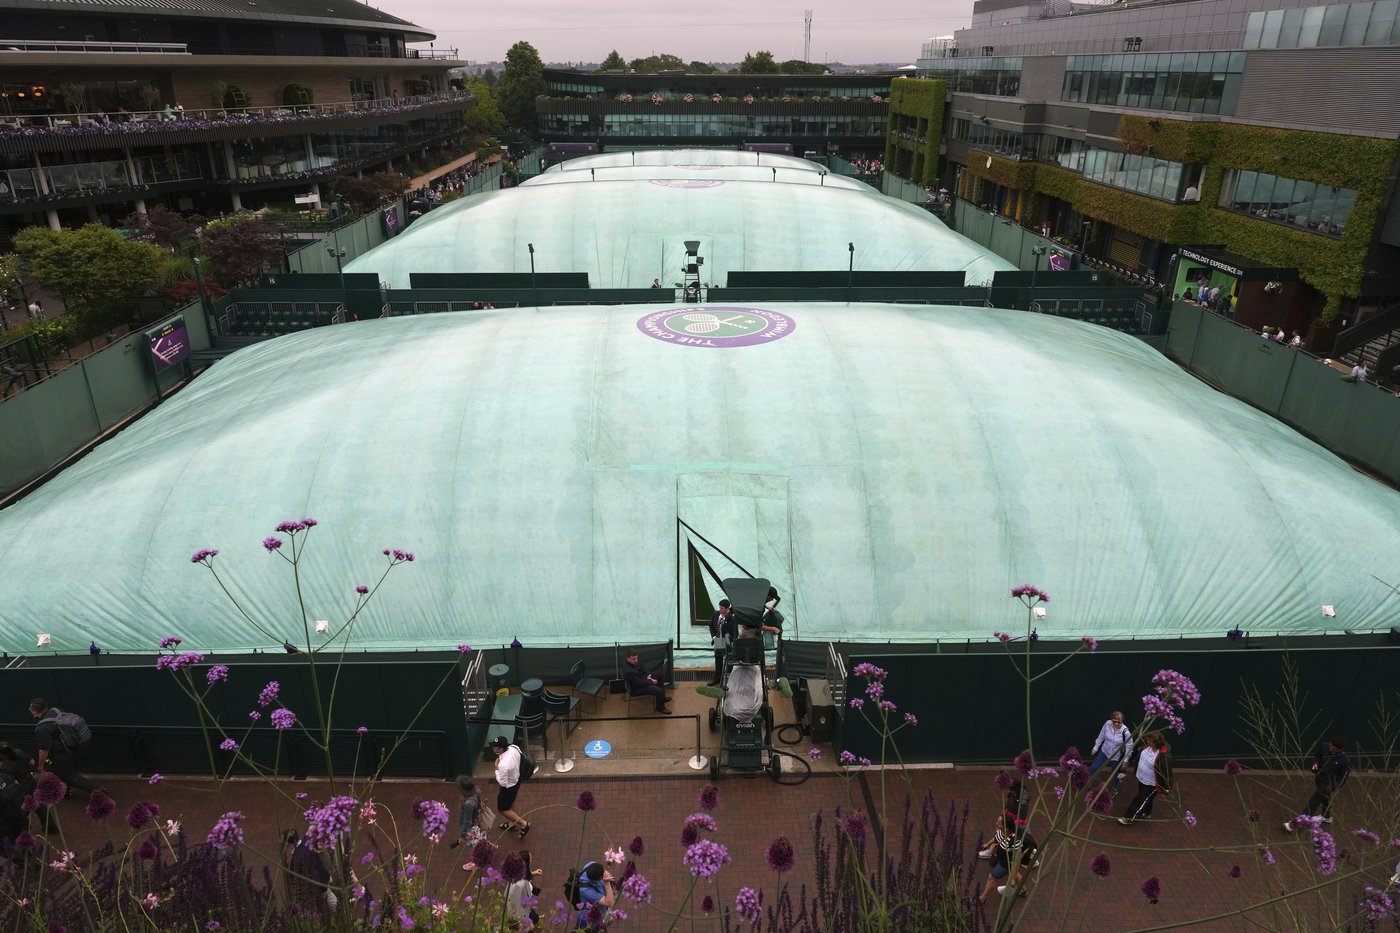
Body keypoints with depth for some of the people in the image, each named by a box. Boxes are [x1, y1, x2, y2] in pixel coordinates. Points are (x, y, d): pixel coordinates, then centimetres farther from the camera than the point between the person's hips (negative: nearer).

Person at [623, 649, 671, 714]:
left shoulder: (636, 661, -10)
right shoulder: (628, 671, -37)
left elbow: (644, 670, 8)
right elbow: (639, 683, -30)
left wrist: (648, 676, -11)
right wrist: (651, 681, -17)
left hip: (642, 678, 10)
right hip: (636, 689, -10)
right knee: (659, 691, -18)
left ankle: (662, 698, 35)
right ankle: (660, 708, 11)